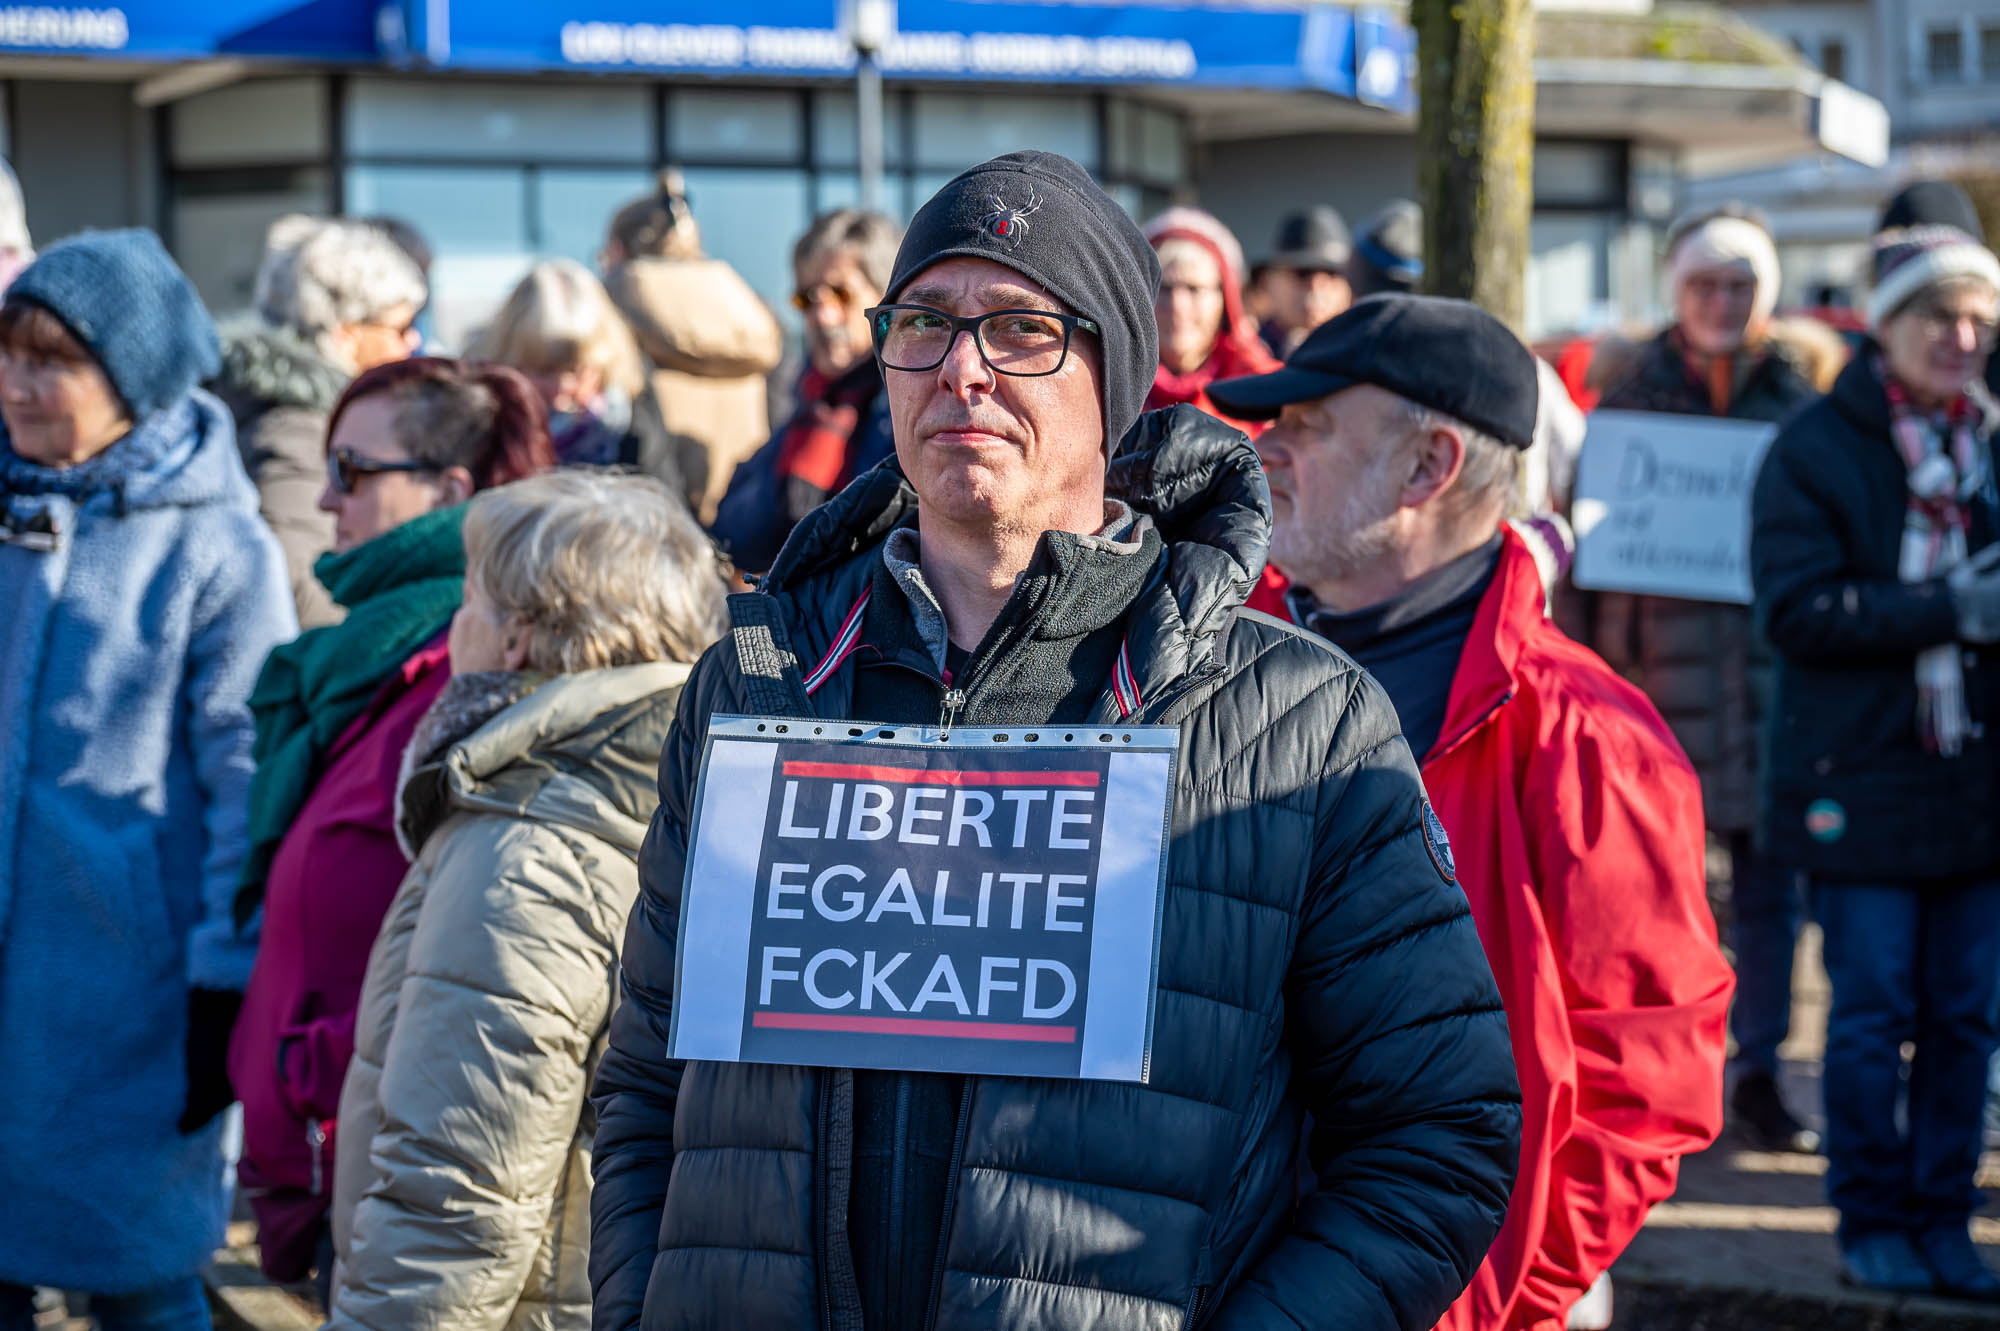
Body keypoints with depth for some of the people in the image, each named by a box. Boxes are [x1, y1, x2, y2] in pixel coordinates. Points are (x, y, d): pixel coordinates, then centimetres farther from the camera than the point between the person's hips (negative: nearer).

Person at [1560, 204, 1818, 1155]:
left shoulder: (1797, 403, 9)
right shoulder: (1633, 397, 6)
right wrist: (1582, 659, -2)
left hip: (1769, 668, 1)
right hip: (1657, 666, -1)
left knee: (1768, 879, 3)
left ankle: (1758, 1075, 11)